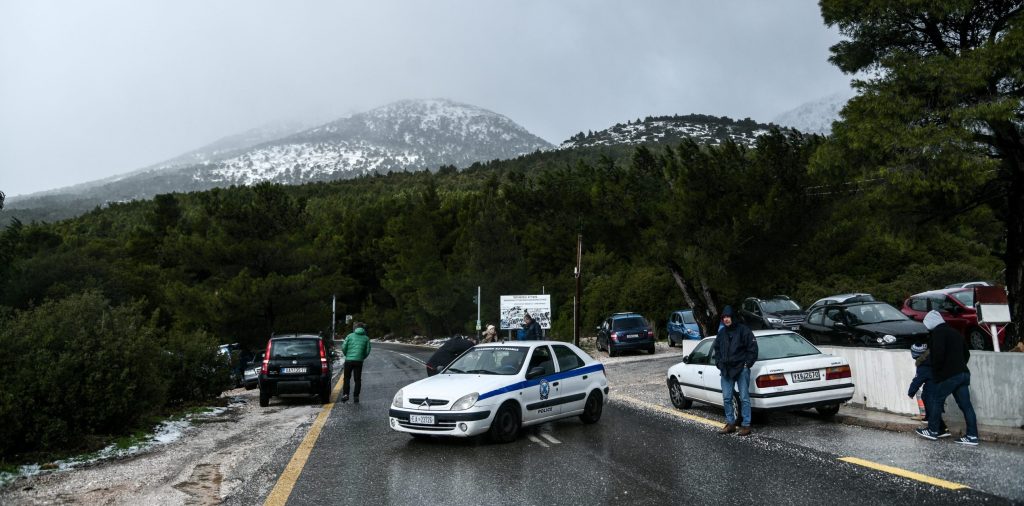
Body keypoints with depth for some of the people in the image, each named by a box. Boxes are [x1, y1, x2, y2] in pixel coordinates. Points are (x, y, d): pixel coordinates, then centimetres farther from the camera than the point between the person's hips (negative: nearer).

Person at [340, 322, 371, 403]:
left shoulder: (350, 336, 2)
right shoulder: (366, 338, 5)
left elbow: (343, 348, -1)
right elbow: (367, 351, 2)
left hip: (348, 360, -1)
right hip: (359, 361, 1)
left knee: (347, 378, 12)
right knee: (357, 379, 8)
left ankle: (345, 394, 2)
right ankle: (356, 396, 5)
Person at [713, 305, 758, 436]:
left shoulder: (743, 330, -7)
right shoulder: (721, 333, 12)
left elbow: (753, 348, -7)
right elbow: (717, 349, 24)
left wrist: (747, 363, -10)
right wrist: (720, 363, 13)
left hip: (741, 370, -6)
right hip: (726, 371, 6)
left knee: (744, 398, -1)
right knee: (726, 398, 8)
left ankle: (746, 425, 4)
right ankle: (730, 423, 18)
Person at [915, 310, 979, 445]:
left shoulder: (938, 333, -9)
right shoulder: (955, 333, 19)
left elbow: (938, 354, -21)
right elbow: (967, 354, 25)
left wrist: (936, 372, -9)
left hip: (948, 375, -8)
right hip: (963, 373, 8)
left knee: (936, 400, 5)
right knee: (965, 405, 5)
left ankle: (933, 431, 13)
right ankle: (972, 436, 4)